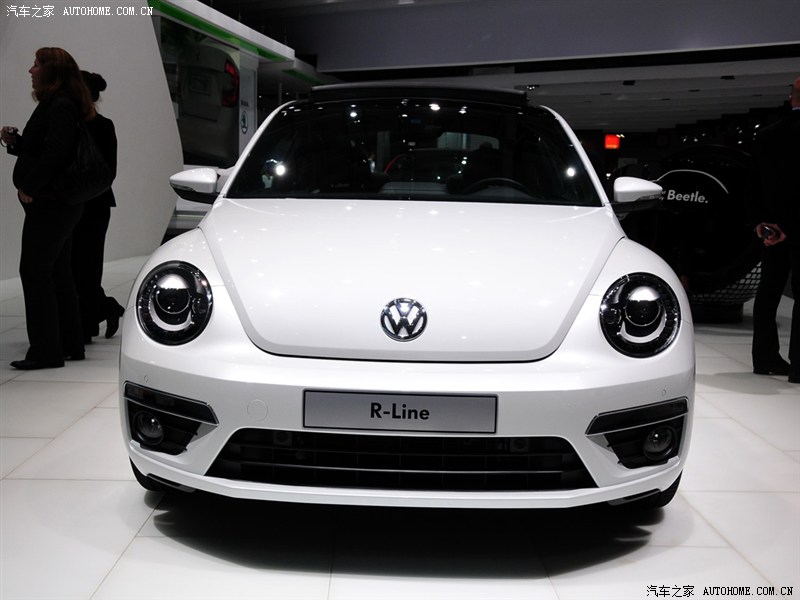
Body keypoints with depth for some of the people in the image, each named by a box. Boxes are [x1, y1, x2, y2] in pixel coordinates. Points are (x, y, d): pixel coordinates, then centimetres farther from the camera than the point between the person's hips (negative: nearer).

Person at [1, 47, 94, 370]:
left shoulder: (60, 105, -14)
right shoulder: (59, 104, 17)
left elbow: (55, 152, -24)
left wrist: (30, 187, -18)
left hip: (49, 203, -10)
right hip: (59, 202, 10)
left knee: (34, 271, -7)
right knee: (58, 273, 14)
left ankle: (46, 351, -4)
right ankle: (70, 345, 22)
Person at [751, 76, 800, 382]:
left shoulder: (766, 135, 7)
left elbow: (758, 182, 8)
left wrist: (762, 220, 7)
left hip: (772, 227, 7)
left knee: (769, 291, 12)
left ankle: (765, 358, 18)